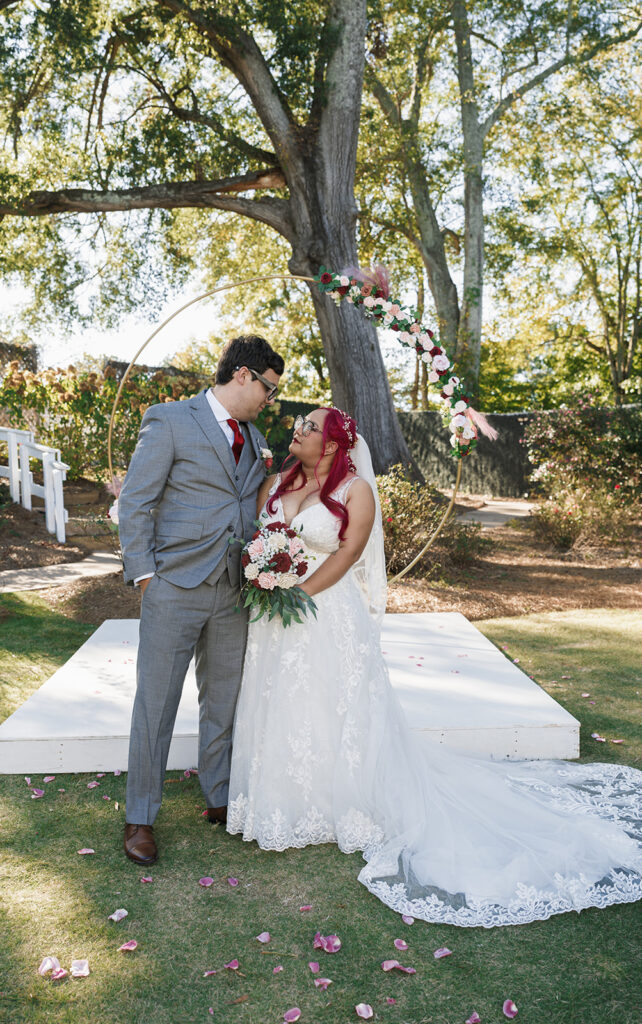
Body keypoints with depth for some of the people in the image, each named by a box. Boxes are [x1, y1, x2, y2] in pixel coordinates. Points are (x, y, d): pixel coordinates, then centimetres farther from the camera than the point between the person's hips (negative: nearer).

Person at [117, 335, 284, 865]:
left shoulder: (254, 439, 14)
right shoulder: (170, 421, -5)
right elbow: (135, 503, -7)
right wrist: (144, 574, -11)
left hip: (234, 592, 6)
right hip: (175, 588, -6)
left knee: (223, 701, 15)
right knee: (155, 703, 4)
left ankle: (219, 797, 33)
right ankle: (141, 817, 20)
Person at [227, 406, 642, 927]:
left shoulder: (356, 490, -8)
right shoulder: (274, 485, 8)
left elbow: (346, 555, -14)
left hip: (329, 617, -5)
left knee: (337, 712, 5)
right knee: (280, 711, 13)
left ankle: (347, 809, 24)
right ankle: (284, 809, 31)